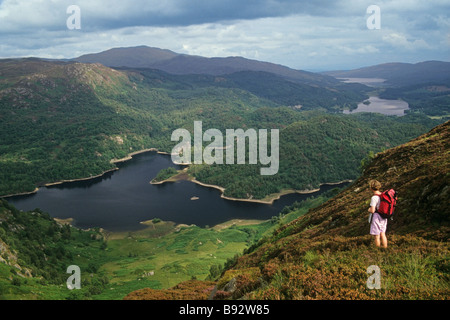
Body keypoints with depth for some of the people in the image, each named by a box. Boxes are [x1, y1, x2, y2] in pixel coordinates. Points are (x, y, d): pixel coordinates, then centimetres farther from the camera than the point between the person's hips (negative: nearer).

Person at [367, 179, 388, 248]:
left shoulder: (374, 198, -19)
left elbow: (372, 210, -22)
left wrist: (369, 209, -2)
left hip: (376, 217, -7)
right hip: (383, 217, 7)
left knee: (377, 236, 2)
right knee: (383, 234, 16)